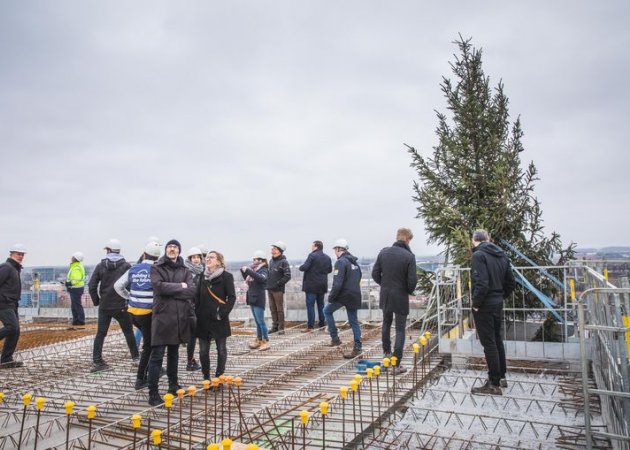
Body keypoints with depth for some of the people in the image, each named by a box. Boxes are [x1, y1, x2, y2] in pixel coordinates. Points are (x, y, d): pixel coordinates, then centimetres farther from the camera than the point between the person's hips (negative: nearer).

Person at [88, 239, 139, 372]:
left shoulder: (100, 266, 0)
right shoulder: (126, 266, -5)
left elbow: (92, 286, -3)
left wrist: (96, 301, 7)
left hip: (104, 306, 2)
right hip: (121, 306, -1)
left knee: (100, 334, 8)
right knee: (128, 332, 11)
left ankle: (97, 361, 6)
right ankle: (136, 357, 17)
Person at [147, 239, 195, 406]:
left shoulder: (185, 270, 10)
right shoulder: (156, 268, 1)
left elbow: (191, 291, -4)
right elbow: (159, 287, -17)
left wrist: (169, 290, -11)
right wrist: (180, 286, -9)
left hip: (180, 317, 4)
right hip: (162, 316, -4)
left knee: (174, 353, 16)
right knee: (157, 355, -4)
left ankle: (173, 385, 28)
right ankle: (153, 393, 0)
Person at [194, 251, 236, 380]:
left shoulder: (226, 276, -5)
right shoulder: (202, 276, 10)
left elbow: (232, 297, -8)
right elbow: (197, 297, 13)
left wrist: (223, 313, -14)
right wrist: (197, 312, 4)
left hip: (219, 320, -4)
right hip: (203, 319, 4)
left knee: (221, 349, 5)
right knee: (203, 351, 7)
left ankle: (219, 377, 17)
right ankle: (206, 378, 20)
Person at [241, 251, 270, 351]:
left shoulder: (263, 270, -12)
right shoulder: (254, 269, 11)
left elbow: (262, 278, -34)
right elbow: (246, 279, 20)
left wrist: (248, 271, -33)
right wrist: (243, 271, 3)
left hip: (258, 299, -8)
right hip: (252, 298, 8)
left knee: (261, 321, -5)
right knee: (257, 321, 14)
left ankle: (266, 342, 1)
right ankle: (259, 340, 22)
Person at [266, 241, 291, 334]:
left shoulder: (283, 262, -11)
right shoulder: (271, 261, 13)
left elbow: (287, 276, -15)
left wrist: (278, 284, -16)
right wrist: (268, 283, 10)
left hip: (278, 290, -7)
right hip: (270, 289, 7)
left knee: (279, 309, 0)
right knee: (272, 308, 13)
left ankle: (281, 328, 8)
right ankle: (274, 326, 23)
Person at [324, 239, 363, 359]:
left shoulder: (341, 262, -14)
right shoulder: (355, 262, 14)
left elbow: (337, 283, -20)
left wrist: (331, 297, -11)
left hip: (343, 295, -7)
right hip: (355, 296, 7)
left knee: (327, 311, 14)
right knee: (354, 321, 11)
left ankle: (335, 338, 10)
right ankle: (357, 348, 10)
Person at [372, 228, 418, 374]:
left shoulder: (384, 252, -3)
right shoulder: (409, 256, -16)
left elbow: (375, 274, 0)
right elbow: (412, 280, -17)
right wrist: (410, 291, 3)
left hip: (385, 295, 4)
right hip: (401, 297, -4)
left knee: (386, 323, 25)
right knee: (400, 329, 4)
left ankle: (387, 352, 39)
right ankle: (397, 363, 3)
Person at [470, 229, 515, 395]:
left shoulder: (479, 255, -15)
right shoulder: (501, 255, 9)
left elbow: (481, 283, -24)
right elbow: (510, 283, 11)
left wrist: (476, 304, -14)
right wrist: (500, 296, 15)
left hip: (484, 306, -8)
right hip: (498, 304, 8)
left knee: (489, 343, 0)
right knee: (497, 340, 19)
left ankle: (494, 384, 7)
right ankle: (501, 377, 32)